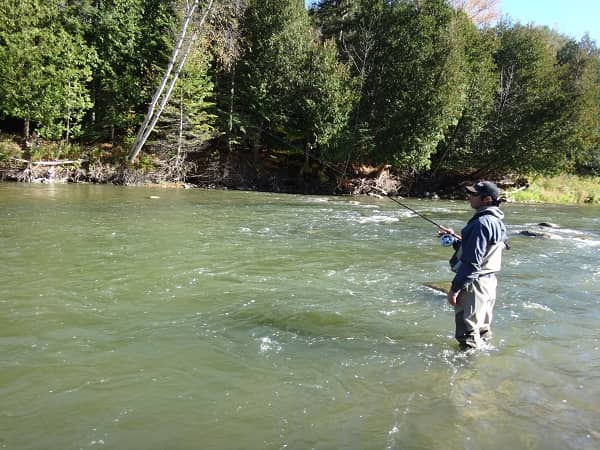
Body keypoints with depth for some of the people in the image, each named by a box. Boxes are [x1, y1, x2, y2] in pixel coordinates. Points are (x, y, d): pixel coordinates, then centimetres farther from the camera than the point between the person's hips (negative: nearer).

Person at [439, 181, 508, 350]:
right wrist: (456, 236, 15)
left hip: (474, 283, -10)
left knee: (468, 333, -1)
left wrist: (454, 288, -20)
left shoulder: (481, 223, -21)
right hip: (489, 280, 10)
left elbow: (472, 262, -24)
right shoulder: (495, 221, 9)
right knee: (482, 328, 21)